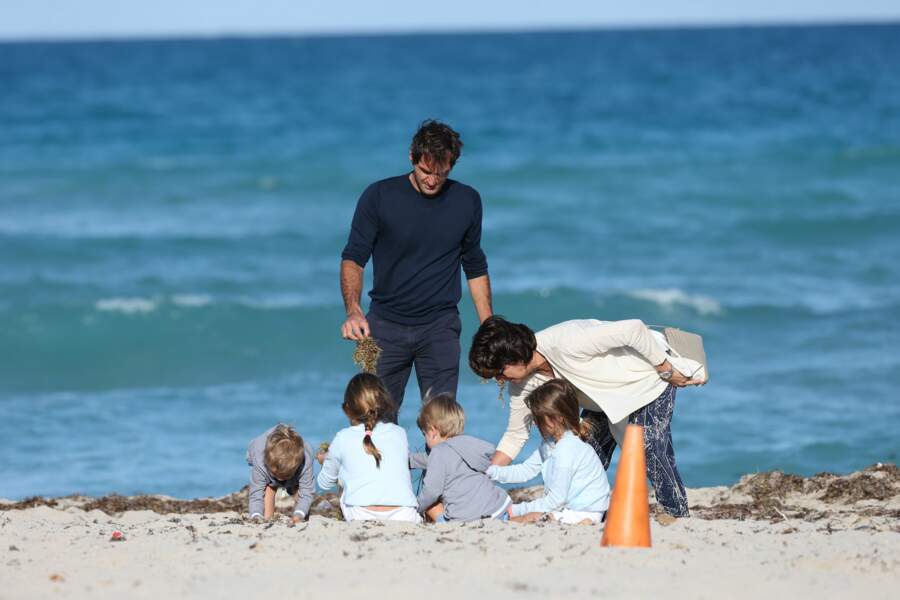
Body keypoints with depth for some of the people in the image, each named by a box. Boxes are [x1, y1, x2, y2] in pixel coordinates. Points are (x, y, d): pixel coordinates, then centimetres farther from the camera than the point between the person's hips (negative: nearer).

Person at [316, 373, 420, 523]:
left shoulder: (343, 438, 11)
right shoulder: (400, 434, 18)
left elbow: (325, 483, 26)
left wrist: (324, 460, 51)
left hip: (362, 516, -1)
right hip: (405, 515, 1)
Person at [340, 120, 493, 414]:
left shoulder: (467, 202, 2)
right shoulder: (379, 196, -5)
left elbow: (476, 268, 12)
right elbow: (353, 258, -7)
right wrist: (353, 310, -25)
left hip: (440, 326, 1)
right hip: (386, 324, -1)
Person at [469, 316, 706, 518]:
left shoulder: (566, 343, -39)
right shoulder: (522, 383, -13)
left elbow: (634, 329, -35)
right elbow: (515, 436, 0)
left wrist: (668, 372, -25)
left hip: (649, 380, -8)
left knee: (651, 453, -22)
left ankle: (679, 520, -10)